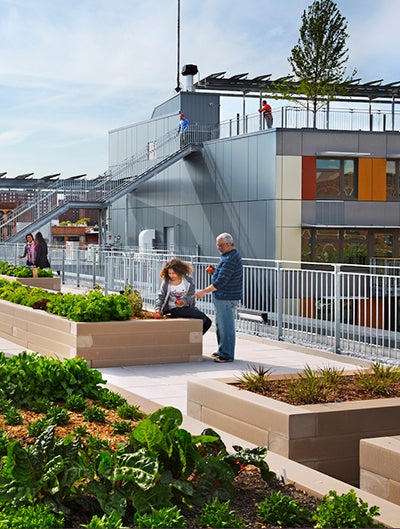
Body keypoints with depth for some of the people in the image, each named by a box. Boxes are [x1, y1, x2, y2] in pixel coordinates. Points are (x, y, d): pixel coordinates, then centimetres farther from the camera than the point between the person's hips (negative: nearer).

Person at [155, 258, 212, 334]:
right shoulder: (166, 282, -1)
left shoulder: (188, 281, 1)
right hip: (174, 310, -4)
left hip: (187, 307, 4)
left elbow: (191, 296, -3)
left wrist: (184, 301, -24)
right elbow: (160, 297, -3)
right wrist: (158, 309, -19)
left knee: (207, 322, -4)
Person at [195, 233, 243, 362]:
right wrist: (215, 272, 9)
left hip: (226, 298, -11)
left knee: (226, 327, -5)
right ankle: (222, 351, 27)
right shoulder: (232, 255, 15)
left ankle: (227, 355, 0)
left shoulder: (229, 259, -20)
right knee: (220, 325, 18)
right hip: (222, 298, 11)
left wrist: (204, 291, -19)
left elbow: (221, 282, -24)